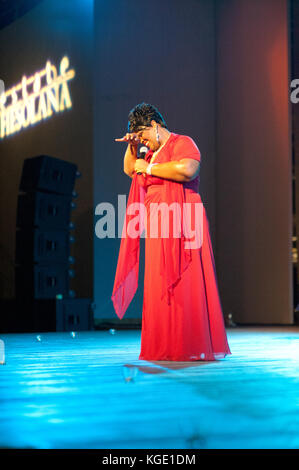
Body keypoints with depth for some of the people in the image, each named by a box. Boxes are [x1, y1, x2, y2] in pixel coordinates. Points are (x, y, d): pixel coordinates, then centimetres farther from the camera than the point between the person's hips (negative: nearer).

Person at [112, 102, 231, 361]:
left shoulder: (183, 143, -3)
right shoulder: (153, 153, 22)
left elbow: (187, 169, -22)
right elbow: (130, 170, 34)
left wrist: (149, 168, -12)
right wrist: (131, 146, 16)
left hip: (181, 227, -8)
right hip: (158, 232, 8)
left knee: (185, 285, -9)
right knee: (159, 288, 5)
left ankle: (194, 347, -5)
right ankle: (166, 348, 9)